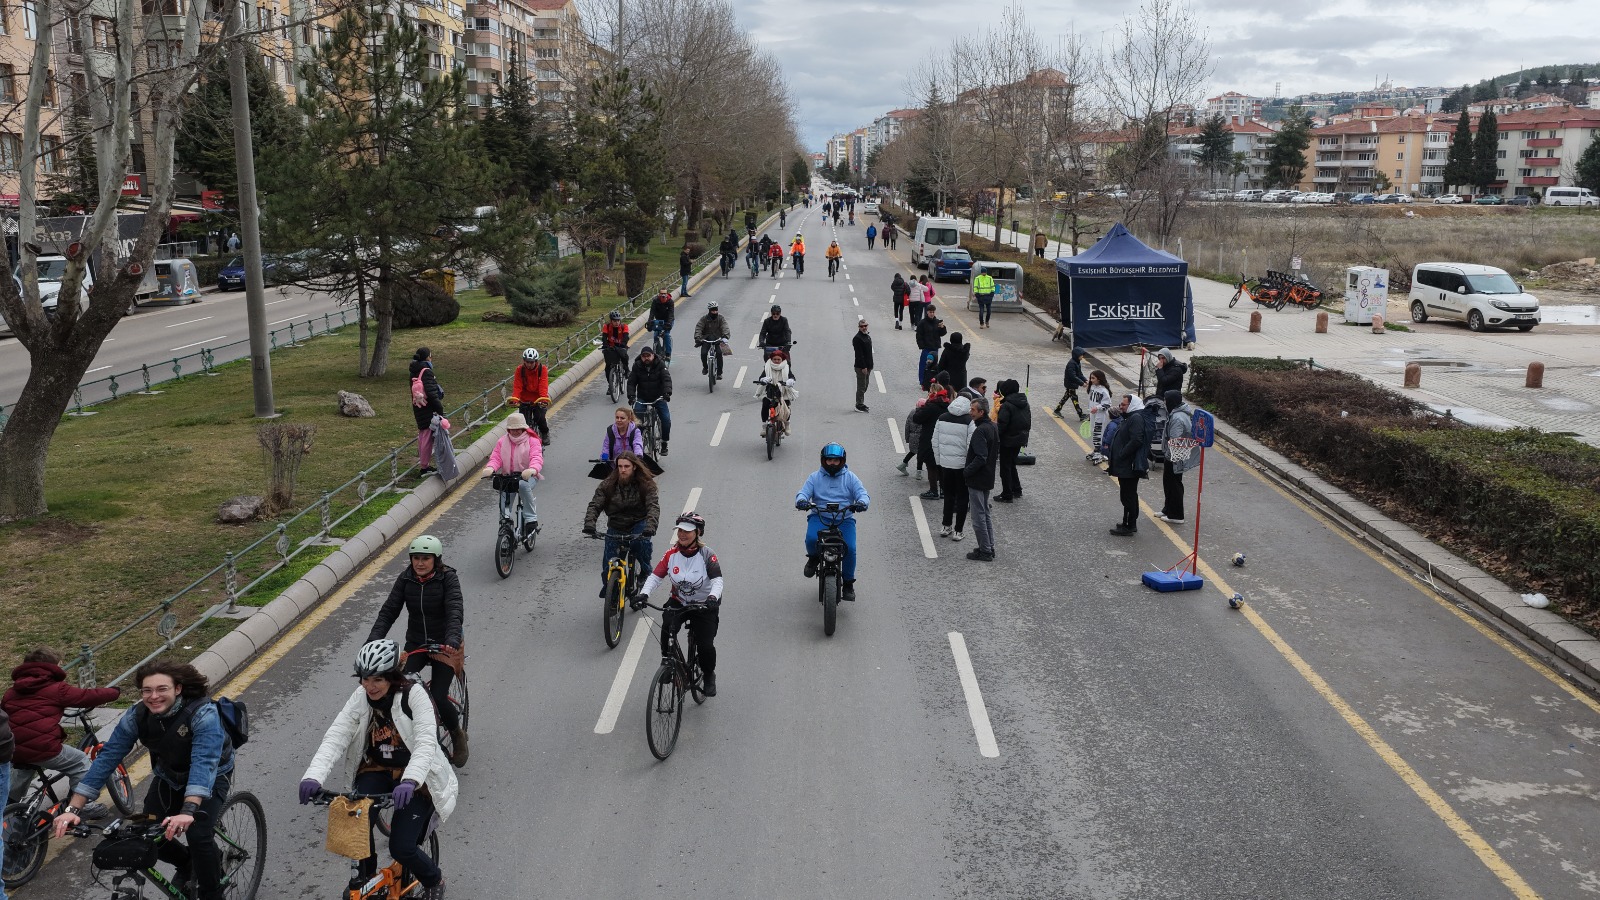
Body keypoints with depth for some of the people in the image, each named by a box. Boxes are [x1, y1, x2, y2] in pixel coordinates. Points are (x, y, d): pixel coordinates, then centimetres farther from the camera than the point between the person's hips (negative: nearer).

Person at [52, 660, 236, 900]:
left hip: (212, 775, -5)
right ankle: (186, 863, 27)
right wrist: (73, 809, -30)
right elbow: (106, 758, -21)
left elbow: (204, 763, -46)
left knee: (198, 834, -24)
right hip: (169, 776, 5)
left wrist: (188, 811, -60)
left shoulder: (203, 713, -35)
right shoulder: (136, 716, -21)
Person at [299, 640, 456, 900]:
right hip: (377, 771, 4)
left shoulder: (414, 695, -21)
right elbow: (335, 736, -18)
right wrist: (314, 776, -35)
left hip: (416, 777, -4)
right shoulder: (360, 698, -8)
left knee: (401, 847, -15)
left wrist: (409, 781, -48)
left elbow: (426, 742, -31)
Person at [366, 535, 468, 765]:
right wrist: (372, 641, -24)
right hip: (416, 643, 4)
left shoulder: (448, 578, -15)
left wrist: (452, 640, -45)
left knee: (438, 697, -15)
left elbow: (455, 612, -27)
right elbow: (388, 611, -9)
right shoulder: (406, 579, -4)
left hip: (444, 645, -4)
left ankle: (458, 734, 15)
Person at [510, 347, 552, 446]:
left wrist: (544, 399, -35)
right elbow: (517, 386, -12)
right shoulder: (520, 370, -6)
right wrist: (514, 399, -29)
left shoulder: (542, 369, -10)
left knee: (539, 418, -19)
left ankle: (545, 433, 11)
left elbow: (543, 385, -20)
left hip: (539, 401, -1)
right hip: (525, 401, 1)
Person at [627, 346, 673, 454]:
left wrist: (667, 393, -36)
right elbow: (631, 382, -7)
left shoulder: (660, 365, -8)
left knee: (666, 419, -13)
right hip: (642, 398, 1)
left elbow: (667, 379, -18)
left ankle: (664, 443, 6)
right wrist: (631, 395, -24)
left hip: (658, 398, -1)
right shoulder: (637, 366, -4)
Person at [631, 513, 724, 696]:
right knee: (666, 627, -27)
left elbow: (717, 580, -25)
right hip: (678, 603, 2)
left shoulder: (707, 554, -16)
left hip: (704, 606, -2)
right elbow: (655, 576, -11)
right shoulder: (671, 554, -8)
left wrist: (713, 598, -45)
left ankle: (708, 676, 20)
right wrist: (643, 594, -29)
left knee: (706, 646, -11)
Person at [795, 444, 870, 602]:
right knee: (811, 539, -31)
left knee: (850, 548, -22)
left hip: (845, 519, 0)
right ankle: (813, 558, 7)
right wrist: (801, 501, -24)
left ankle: (848, 583, 0)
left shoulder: (850, 477, 11)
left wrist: (861, 502, -23)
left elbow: (862, 493, 2)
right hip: (819, 517, 0)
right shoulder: (815, 477, 11)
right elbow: (803, 492, 2)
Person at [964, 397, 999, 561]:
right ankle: (989, 548, 25)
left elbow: (980, 458, -27)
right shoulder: (994, 428, 8)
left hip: (977, 480, -10)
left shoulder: (980, 431, -22)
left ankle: (985, 551, 5)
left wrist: (967, 471, -16)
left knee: (978, 516, -1)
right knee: (985, 513, 19)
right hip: (988, 478, 10)